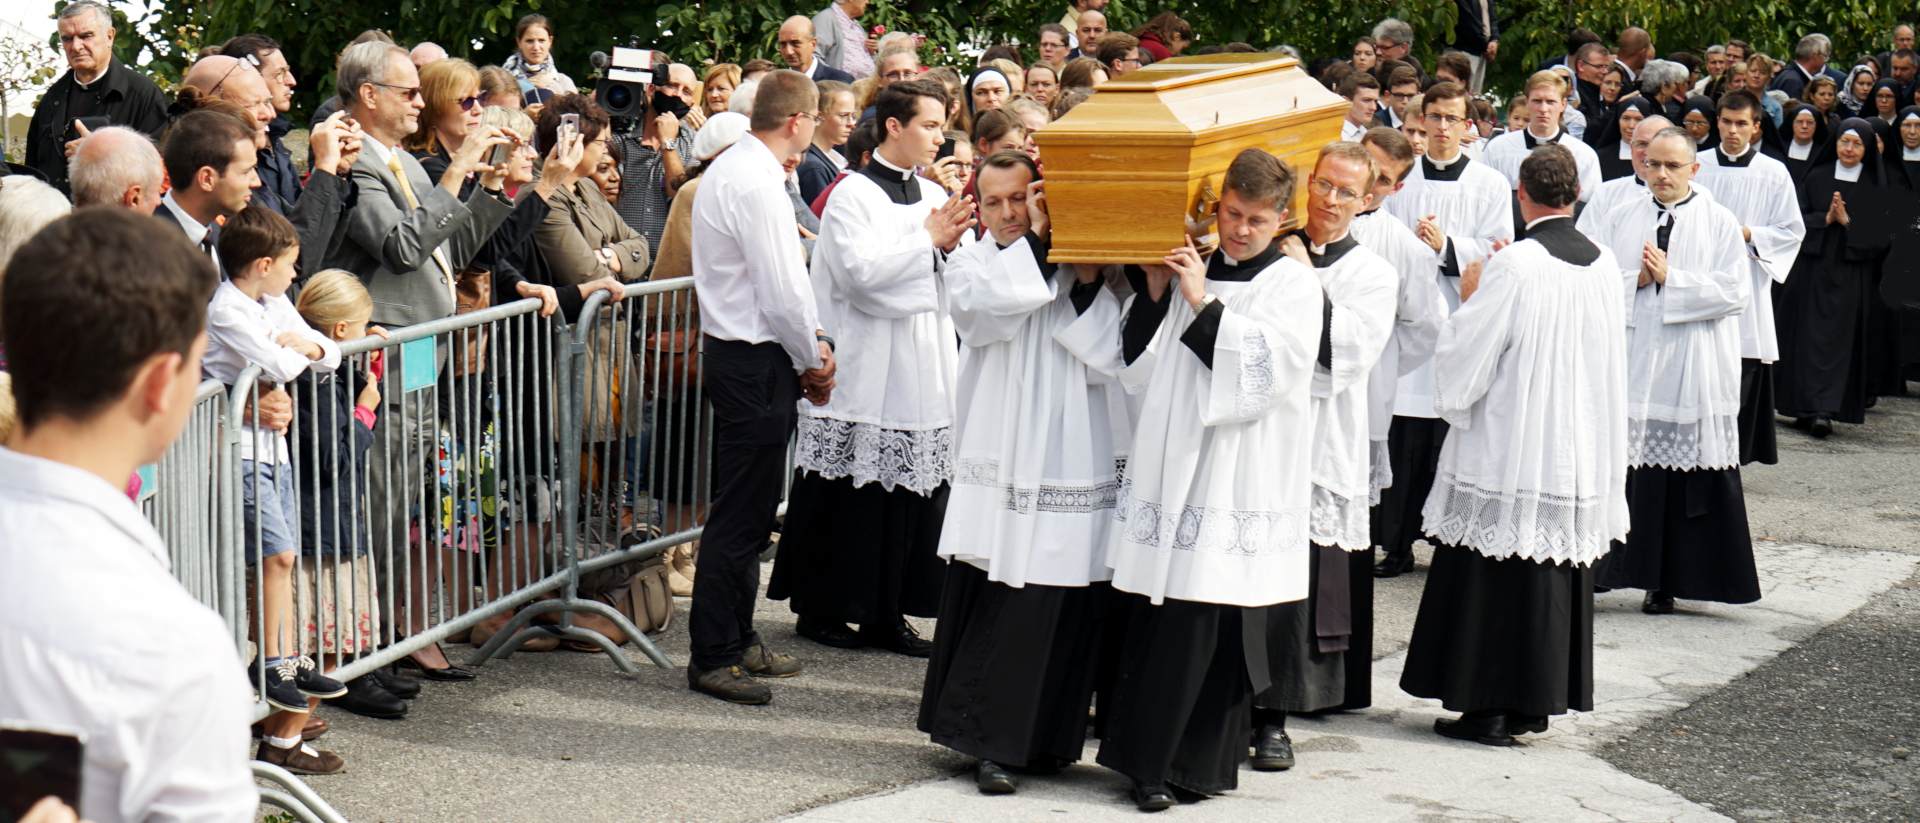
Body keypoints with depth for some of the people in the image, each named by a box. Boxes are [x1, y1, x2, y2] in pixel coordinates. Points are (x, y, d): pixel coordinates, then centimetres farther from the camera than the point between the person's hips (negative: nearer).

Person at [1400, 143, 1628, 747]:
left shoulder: (1514, 266, -16)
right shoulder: (1604, 265, 2)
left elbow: (1464, 361, -14)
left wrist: (1469, 300, 3)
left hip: (1511, 444, -6)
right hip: (1581, 449, 6)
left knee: (1496, 579, 1)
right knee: (1559, 573, 13)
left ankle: (1490, 708, 4)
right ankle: (1538, 699, 20)